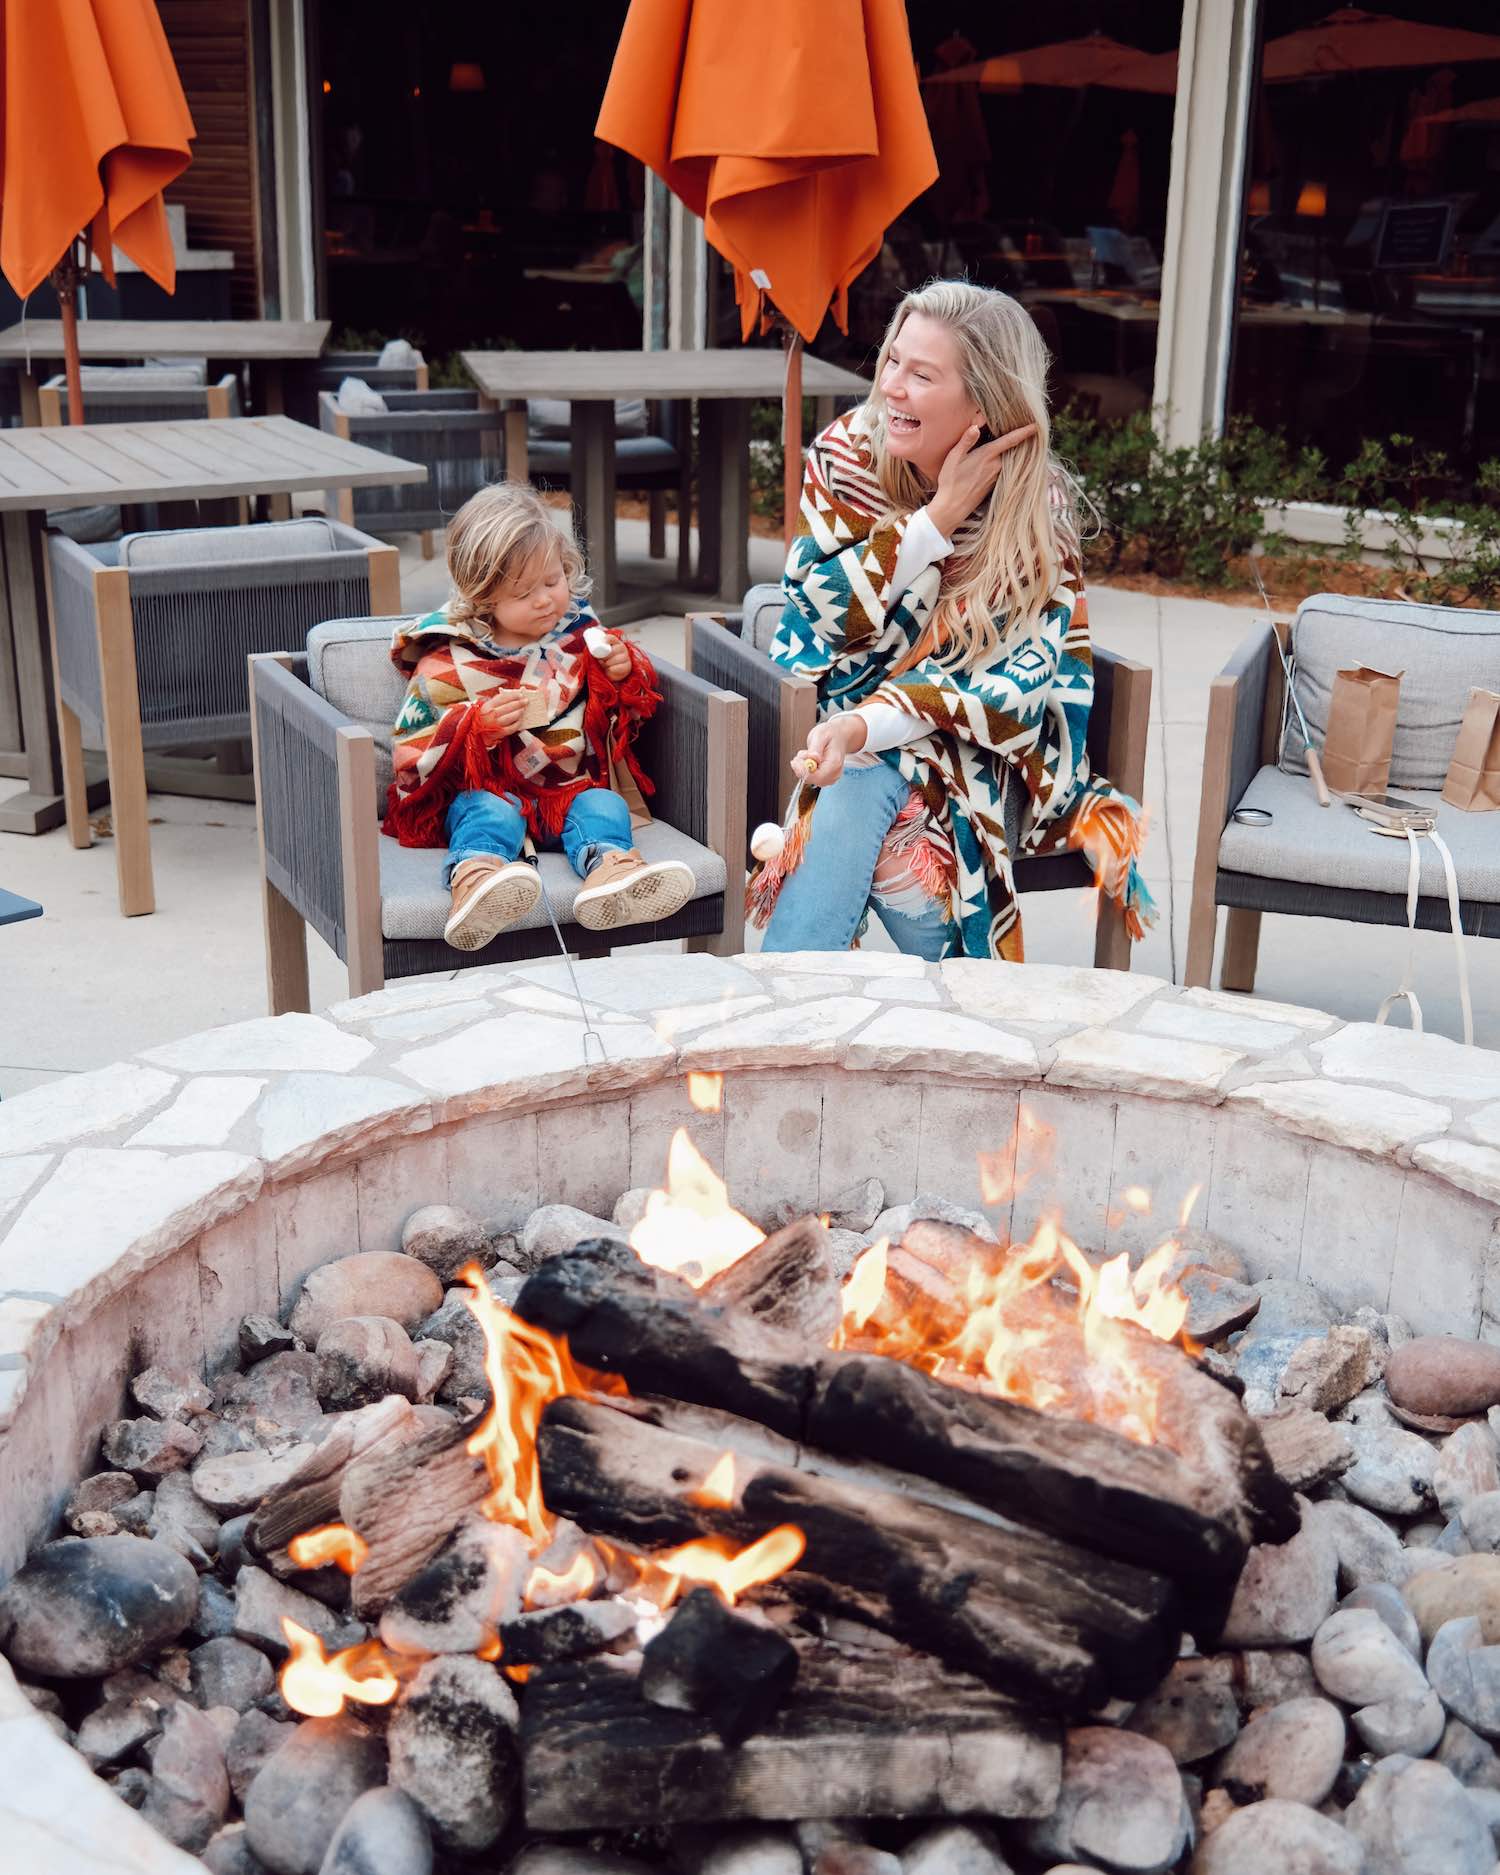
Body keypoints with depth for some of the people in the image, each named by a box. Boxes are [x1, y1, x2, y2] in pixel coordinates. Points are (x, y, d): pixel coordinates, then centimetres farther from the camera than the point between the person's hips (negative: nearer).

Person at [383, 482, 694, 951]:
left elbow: (631, 711, 22)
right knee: (489, 813, -34)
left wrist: (625, 673, -2)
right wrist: (479, 726, -21)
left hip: (571, 786, 3)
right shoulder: (448, 661, 0)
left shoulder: (578, 635, 11)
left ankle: (609, 868, -59)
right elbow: (414, 748, -4)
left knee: (602, 805, -27)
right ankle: (475, 878, -64)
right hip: (485, 790, -2)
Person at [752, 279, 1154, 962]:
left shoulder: (1038, 508, -10)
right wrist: (941, 515, -19)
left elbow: (995, 684, -16)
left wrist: (868, 725, -33)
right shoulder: (848, 452, -5)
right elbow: (818, 609, -12)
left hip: (972, 748, -1)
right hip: (841, 720, 1)